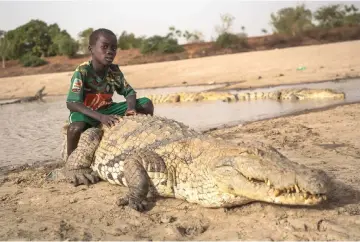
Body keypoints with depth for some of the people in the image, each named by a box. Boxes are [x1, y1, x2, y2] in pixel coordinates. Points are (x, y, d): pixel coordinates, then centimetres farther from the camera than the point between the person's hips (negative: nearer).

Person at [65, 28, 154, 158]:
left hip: (107, 109, 5)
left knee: (147, 104, -8)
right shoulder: (82, 71, -23)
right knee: (76, 127, -42)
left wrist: (131, 108, -28)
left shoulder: (114, 71, -8)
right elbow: (71, 103, -31)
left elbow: (129, 92, -2)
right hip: (86, 112, -5)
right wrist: (100, 117, -43)